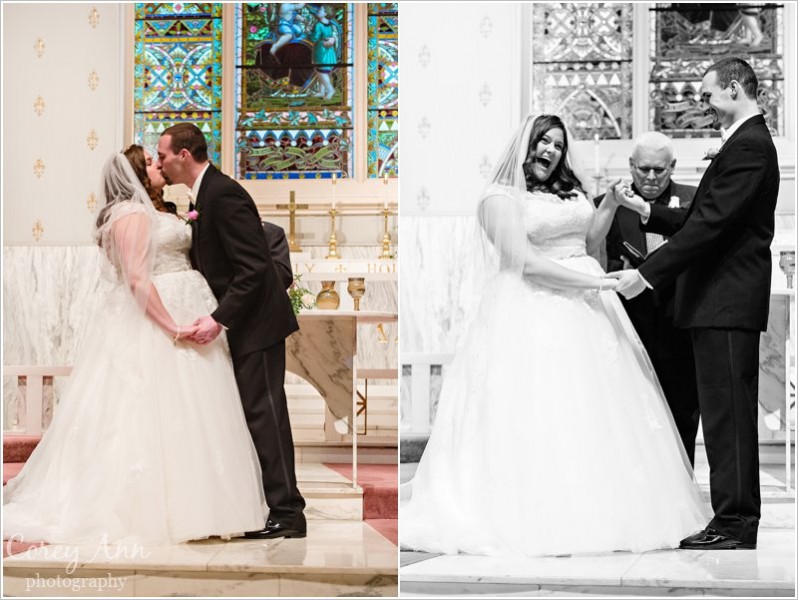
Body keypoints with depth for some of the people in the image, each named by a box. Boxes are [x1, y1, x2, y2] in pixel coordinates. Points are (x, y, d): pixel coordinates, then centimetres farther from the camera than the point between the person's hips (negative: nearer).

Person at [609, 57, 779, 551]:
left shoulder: (747, 146, -14)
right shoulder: (751, 142, 18)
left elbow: (710, 225, -21)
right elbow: (703, 219, 20)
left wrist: (647, 275, -20)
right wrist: (648, 212, 13)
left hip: (726, 303, -11)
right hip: (730, 301, 11)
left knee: (727, 413, -7)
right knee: (730, 413, 13)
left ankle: (734, 523, -3)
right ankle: (737, 520, 19)